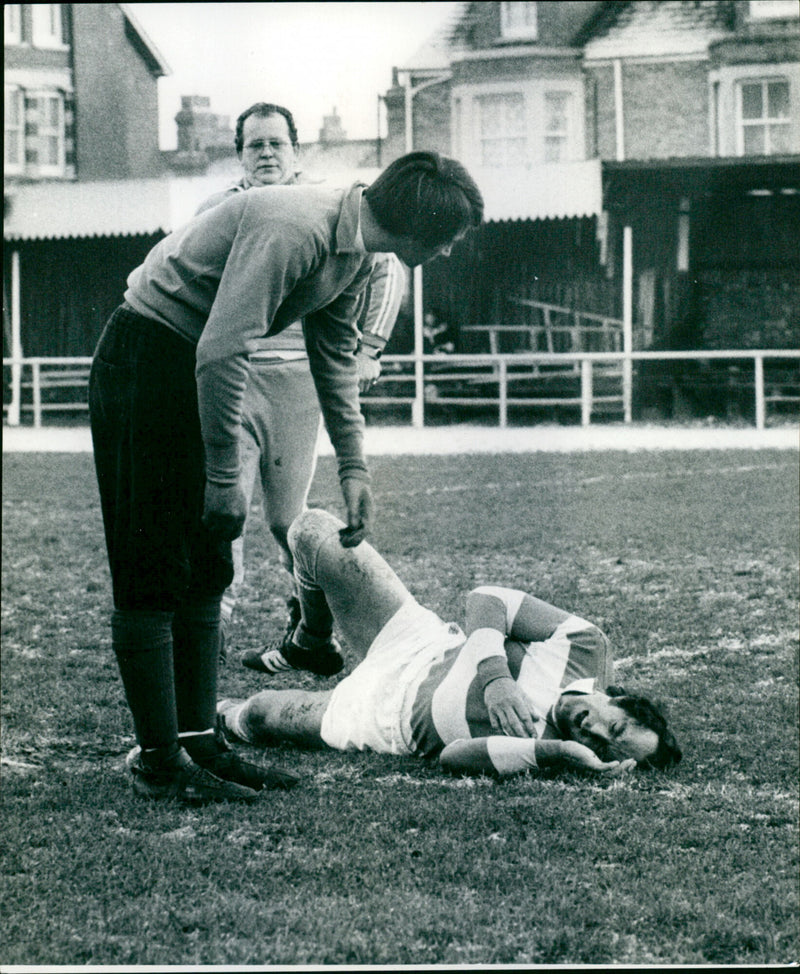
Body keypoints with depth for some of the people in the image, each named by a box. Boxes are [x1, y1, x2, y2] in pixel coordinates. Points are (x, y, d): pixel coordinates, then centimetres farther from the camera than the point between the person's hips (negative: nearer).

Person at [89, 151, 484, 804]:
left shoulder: (355, 256, 3)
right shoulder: (291, 230, -28)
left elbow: (336, 357, 16)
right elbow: (222, 352, -31)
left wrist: (354, 465, 10)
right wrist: (224, 478, -27)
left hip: (197, 374, 10)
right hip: (143, 361, -10)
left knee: (205, 570, 11)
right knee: (152, 576, -7)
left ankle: (197, 737, 16)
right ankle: (159, 761, -4)